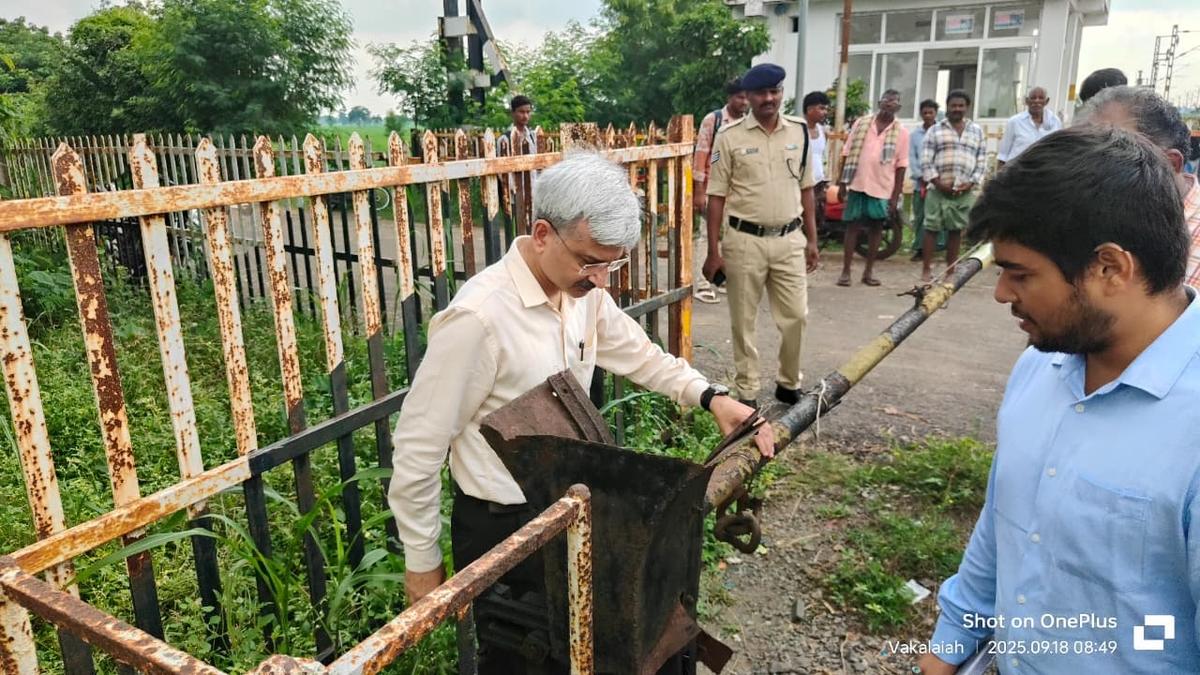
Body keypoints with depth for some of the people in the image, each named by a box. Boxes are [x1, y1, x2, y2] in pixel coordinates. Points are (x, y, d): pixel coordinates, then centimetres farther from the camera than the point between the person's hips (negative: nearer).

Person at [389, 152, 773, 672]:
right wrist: (422, 561, -11)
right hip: (501, 528, -7)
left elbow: (638, 354, 12)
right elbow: (419, 446, -20)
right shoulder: (478, 317, -28)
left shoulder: (584, 292, -5)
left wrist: (711, 396, -4)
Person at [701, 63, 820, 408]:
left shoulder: (800, 131, 5)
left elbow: (805, 189, 12)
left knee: (796, 316, 7)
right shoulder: (730, 136, -5)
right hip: (745, 240, -3)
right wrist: (713, 251, -7)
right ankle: (747, 393, 20)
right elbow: (716, 196, -4)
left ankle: (789, 384, 27)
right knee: (744, 321, 7)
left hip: (789, 240, 3)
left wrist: (812, 239, 10)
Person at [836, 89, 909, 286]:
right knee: (852, 226, 1)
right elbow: (847, 154, 5)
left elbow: (901, 166, 1)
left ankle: (869, 271, 16)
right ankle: (846, 271, 5)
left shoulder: (901, 132, 2)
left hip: (883, 188, 0)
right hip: (858, 184, 0)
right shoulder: (861, 123, 3)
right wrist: (842, 183, 0)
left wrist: (895, 197, -4)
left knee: (876, 228, 6)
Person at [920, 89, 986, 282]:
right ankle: (926, 270, 4)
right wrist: (938, 182, -11)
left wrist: (970, 183, -4)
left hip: (964, 191, 2)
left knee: (956, 230, 5)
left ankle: (950, 271, 12)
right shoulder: (935, 130, 5)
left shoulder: (977, 131, 13)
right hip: (938, 189, -2)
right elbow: (926, 161, -2)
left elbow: (981, 161, 10)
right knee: (931, 228, -2)